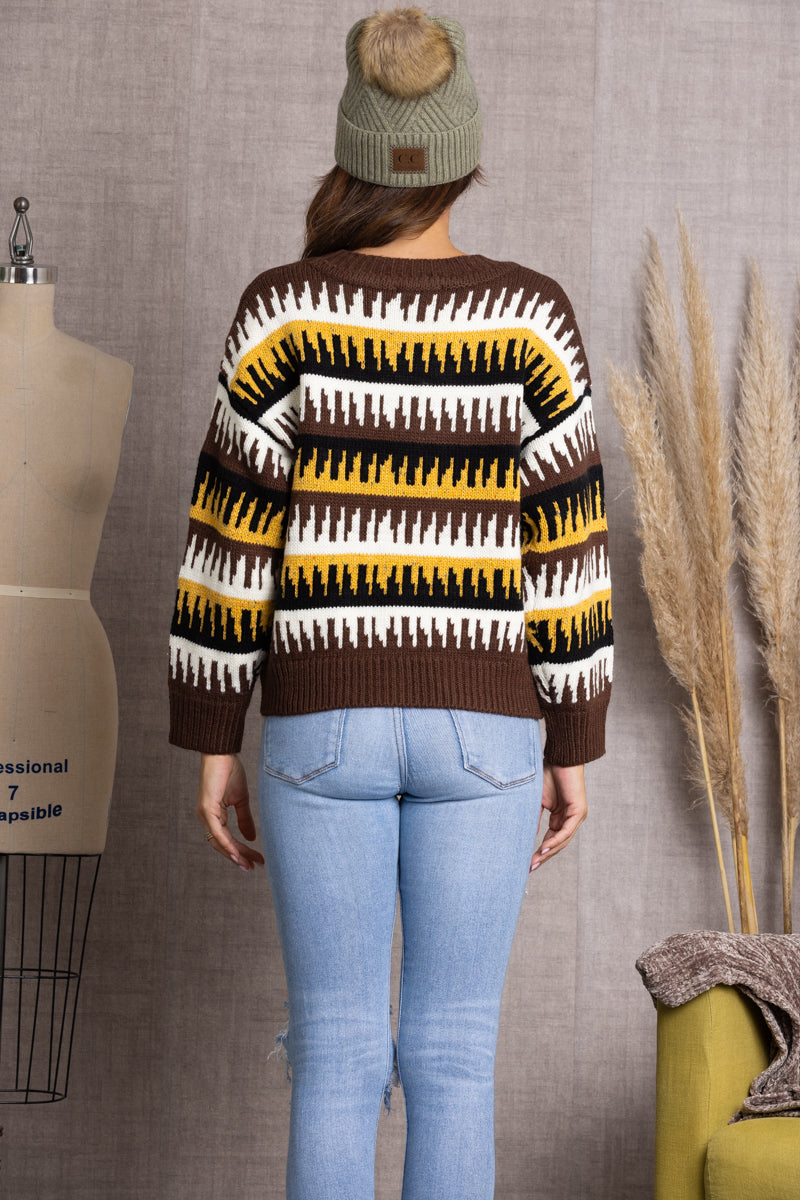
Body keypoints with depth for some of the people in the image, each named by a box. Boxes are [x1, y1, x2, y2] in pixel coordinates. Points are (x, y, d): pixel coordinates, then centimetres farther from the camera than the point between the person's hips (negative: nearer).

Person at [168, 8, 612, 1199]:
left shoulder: (284, 310, -6)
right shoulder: (530, 315, -4)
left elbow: (232, 540, -5)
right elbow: (565, 547, -3)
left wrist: (214, 743, 3)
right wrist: (575, 747, 6)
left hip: (324, 722, 0)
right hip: (477, 727, 0)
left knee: (338, 1056, 8)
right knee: (453, 1063, 9)